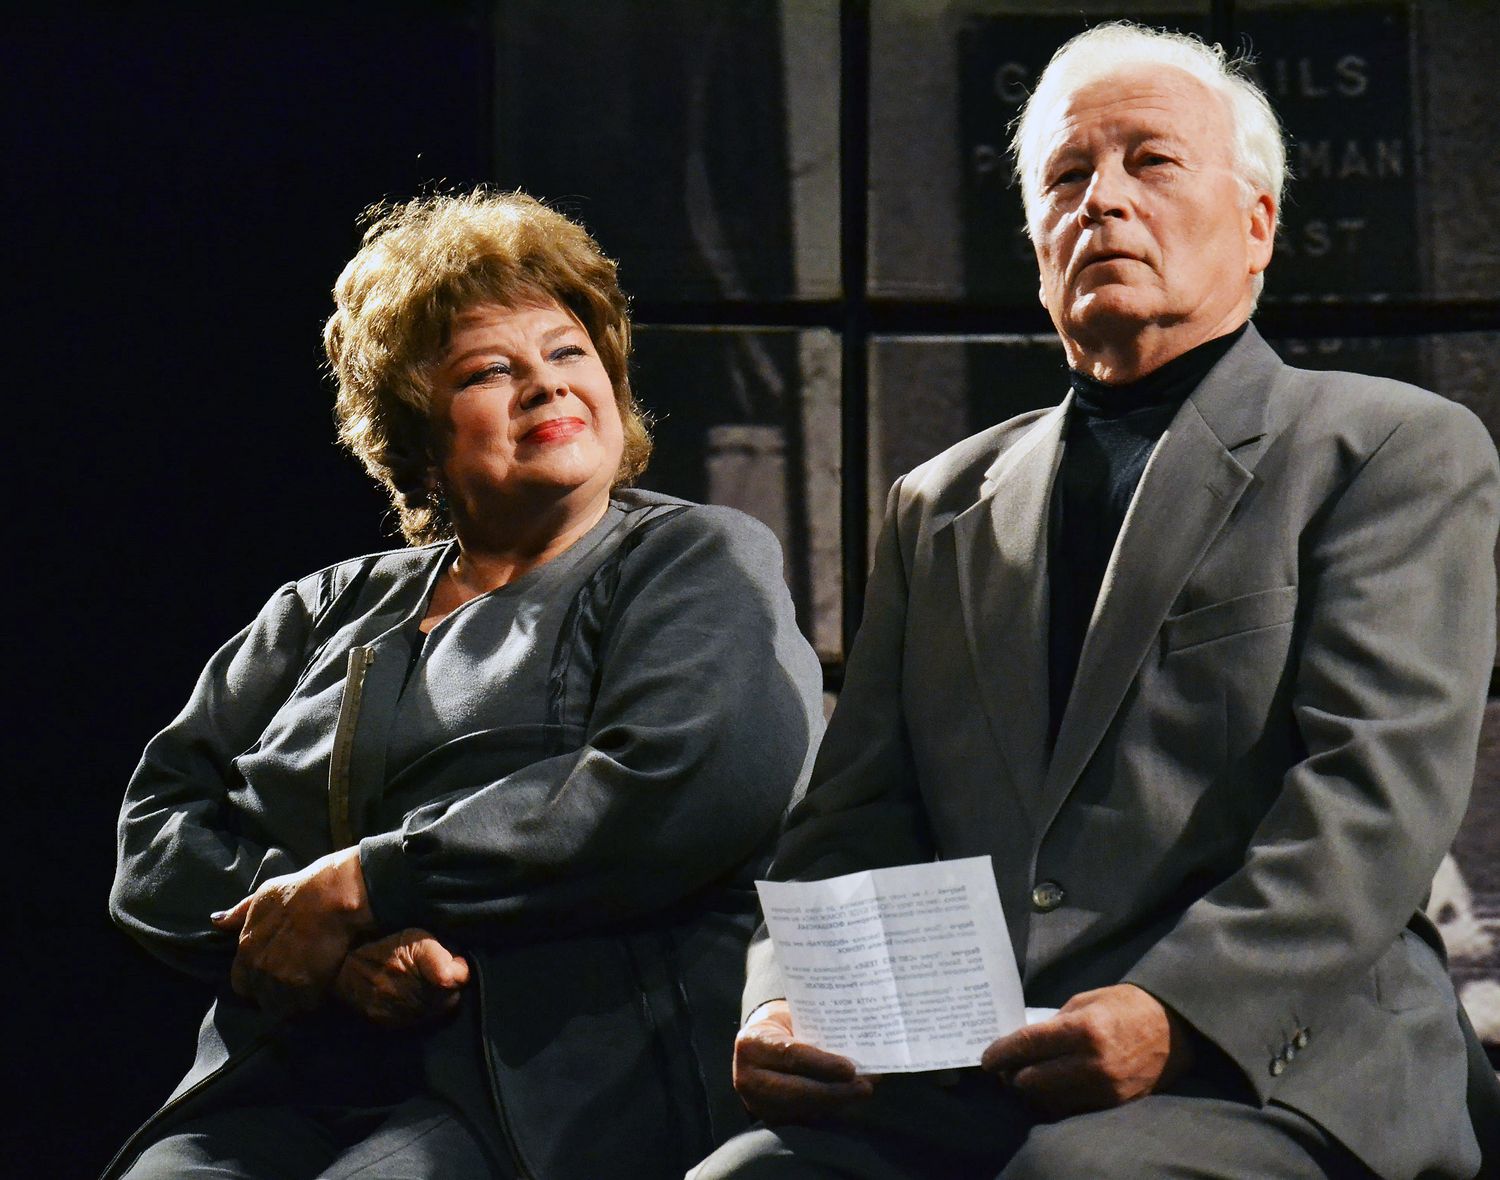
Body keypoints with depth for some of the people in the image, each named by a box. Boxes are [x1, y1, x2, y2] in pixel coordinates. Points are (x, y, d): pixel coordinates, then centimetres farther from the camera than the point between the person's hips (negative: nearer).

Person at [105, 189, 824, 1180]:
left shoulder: (698, 563, 10)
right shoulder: (328, 611, 23)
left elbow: (684, 792, -9)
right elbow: (159, 829, 14)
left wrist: (355, 888, -8)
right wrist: (334, 945, -8)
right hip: (276, 1089, 5)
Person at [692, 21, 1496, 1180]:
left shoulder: (1402, 450, 9)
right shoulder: (940, 505, 24)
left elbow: (1378, 788, -5)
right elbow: (853, 819, 19)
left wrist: (1179, 1016, -20)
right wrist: (786, 1006, -3)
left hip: (1264, 1070, -4)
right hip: (951, 1080, 4)